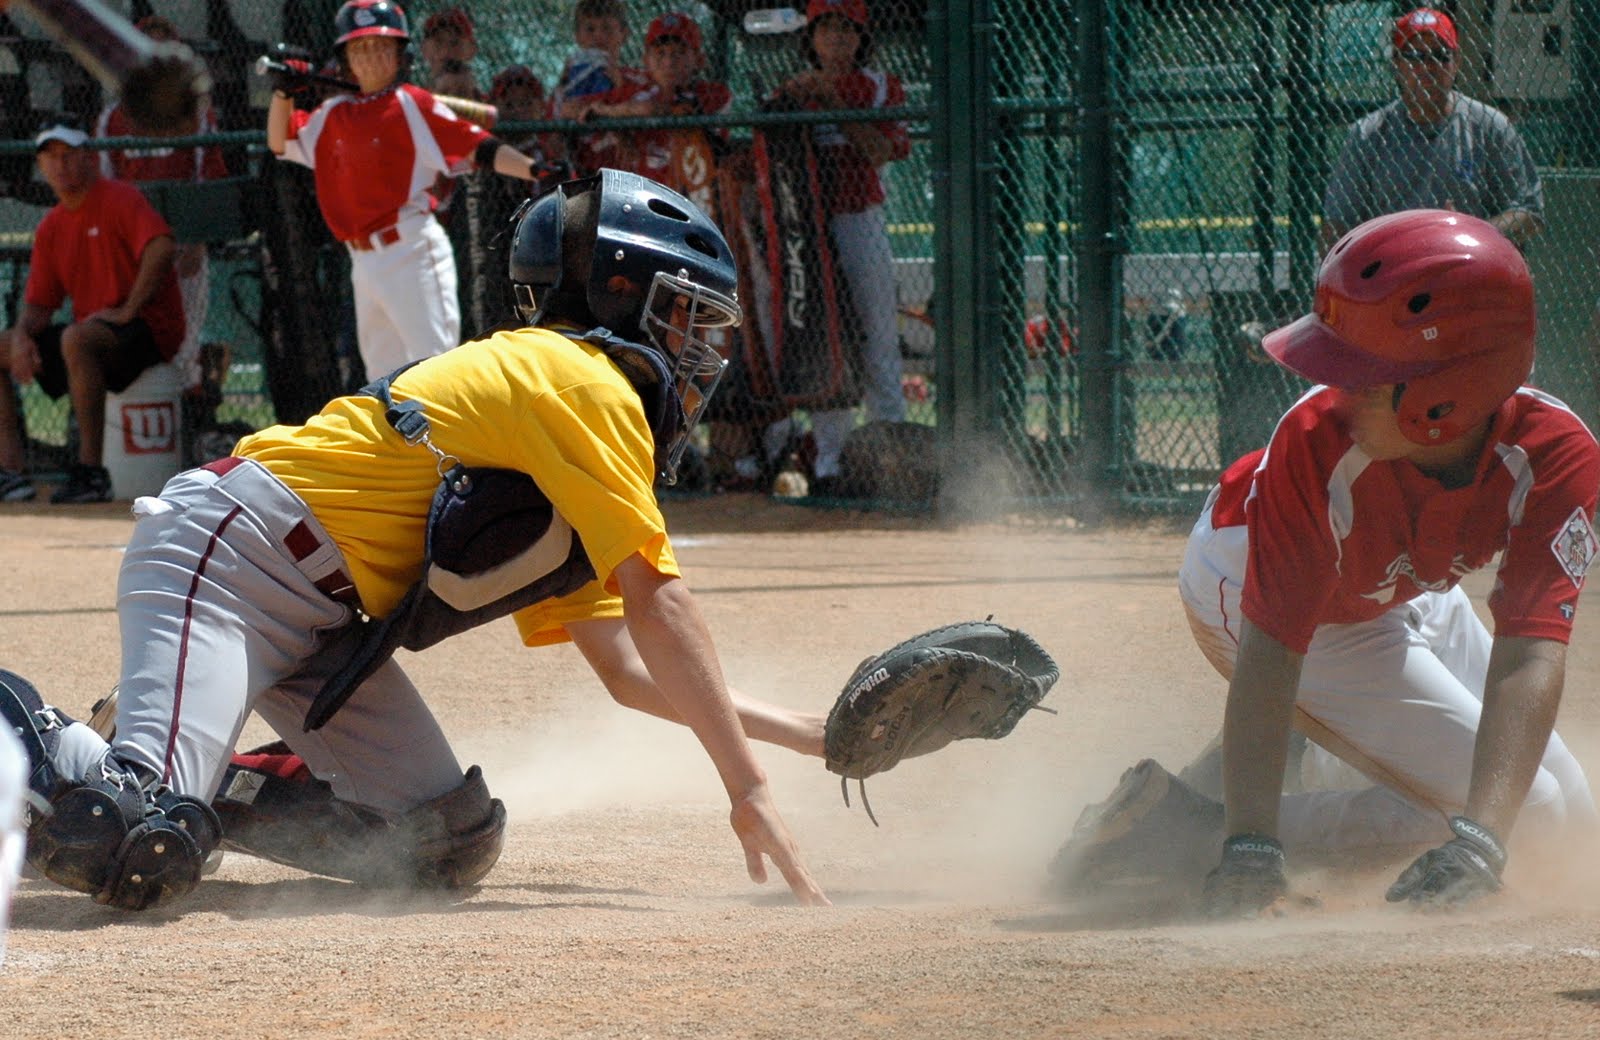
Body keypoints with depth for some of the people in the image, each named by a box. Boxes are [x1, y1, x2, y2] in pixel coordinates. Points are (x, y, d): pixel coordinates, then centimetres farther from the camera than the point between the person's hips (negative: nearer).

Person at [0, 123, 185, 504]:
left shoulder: (119, 199, -9)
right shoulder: (51, 227, 14)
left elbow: (161, 246, -26)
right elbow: (38, 304, 14)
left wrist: (128, 310, -25)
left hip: (149, 328, -9)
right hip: (90, 330, 9)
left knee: (75, 339, -39)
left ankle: (91, 471, -37)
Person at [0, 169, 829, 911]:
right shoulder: (587, 382, -6)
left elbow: (628, 671, 24)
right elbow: (656, 605, -12)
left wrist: (787, 728, 16)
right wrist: (749, 788, -13)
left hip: (317, 620, 11)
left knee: (453, 846, -3)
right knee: (135, 856, -30)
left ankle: (193, 790, 5)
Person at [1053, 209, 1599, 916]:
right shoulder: (1317, 442, -40)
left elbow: (1530, 657, -43)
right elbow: (1271, 650, -40)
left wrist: (1478, 838, -55)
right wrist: (1250, 846, -50)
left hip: (1408, 598, 5)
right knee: (1534, 808, -18)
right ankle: (1187, 833, -14)